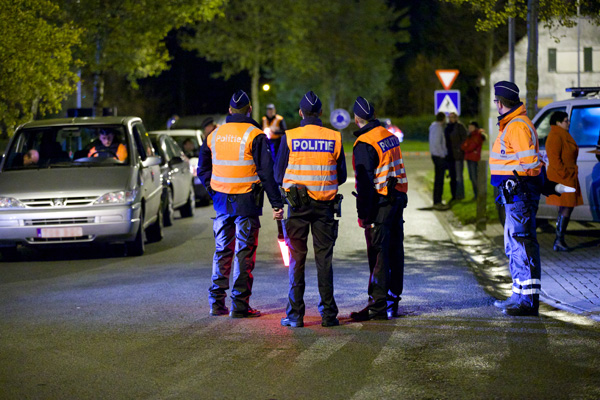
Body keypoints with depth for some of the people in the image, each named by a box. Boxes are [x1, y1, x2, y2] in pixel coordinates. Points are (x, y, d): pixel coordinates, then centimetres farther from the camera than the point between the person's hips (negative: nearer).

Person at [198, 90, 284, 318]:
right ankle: (239, 306, -1)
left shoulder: (214, 135, 7)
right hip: (246, 202, -5)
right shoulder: (255, 135, -8)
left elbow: (203, 170, 13)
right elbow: (266, 173, -11)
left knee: (222, 251, 14)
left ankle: (216, 303, 14)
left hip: (221, 201, 5)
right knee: (244, 253, 0)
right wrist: (276, 204, -9)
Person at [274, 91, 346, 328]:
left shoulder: (289, 138, -4)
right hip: (325, 204, 1)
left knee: (296, 259, 4)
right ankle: (328, 314, 8)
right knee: (324, 259, 7)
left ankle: (295, 315, 2)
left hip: (297, 204, -1)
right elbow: (342, 177, 6)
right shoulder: (334, 138, 0)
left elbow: (279, 175, 0)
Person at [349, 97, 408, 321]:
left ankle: (378, 306, -7)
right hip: (398, 199, 8)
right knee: (395, 252, 12)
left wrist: (363, 213, -15)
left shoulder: (365, 144, -14)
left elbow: (365, 181, -18)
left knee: (378, 254, -7)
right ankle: (392, 301, 20)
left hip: (379, 202, -8)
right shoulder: (390, 136, 12)